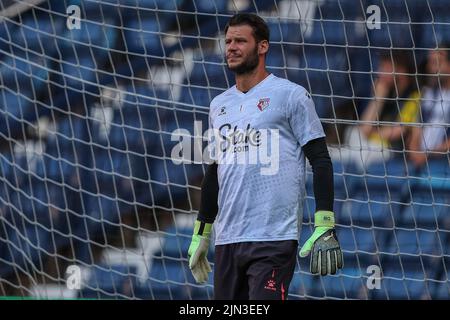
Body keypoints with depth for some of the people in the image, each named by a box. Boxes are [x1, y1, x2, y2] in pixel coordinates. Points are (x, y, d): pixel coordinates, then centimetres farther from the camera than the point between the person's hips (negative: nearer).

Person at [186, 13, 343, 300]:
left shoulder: (291, 95, -1)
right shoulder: (219, 105, 18)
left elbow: (320, 161, -4)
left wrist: (325, 228, -13)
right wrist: (200, 234, 25)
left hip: (273, 240, -6)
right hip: (226, 241, 7)